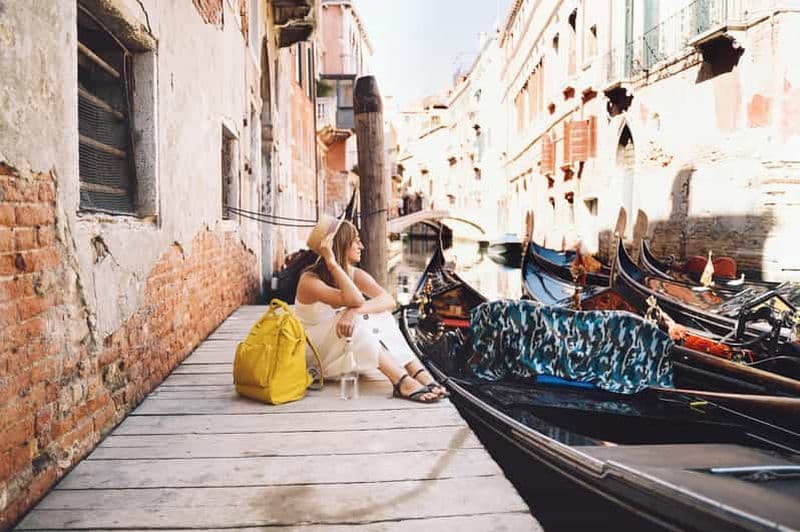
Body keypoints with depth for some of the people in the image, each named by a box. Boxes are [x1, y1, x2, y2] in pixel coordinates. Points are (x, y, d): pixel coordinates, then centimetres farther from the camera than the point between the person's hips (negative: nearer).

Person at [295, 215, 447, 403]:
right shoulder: (310, 280, -20)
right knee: (358, 320, -32)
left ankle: (420, 374, -28)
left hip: (346, 349, 6)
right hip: (314, 355, -6)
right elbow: (355, 300, -36)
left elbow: (389, 300, -22)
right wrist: (332, 264, -35)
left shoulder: (355, 274, -1)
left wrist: (354, 310, -39)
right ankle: (402, 382, -37)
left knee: (379, 314, -19)